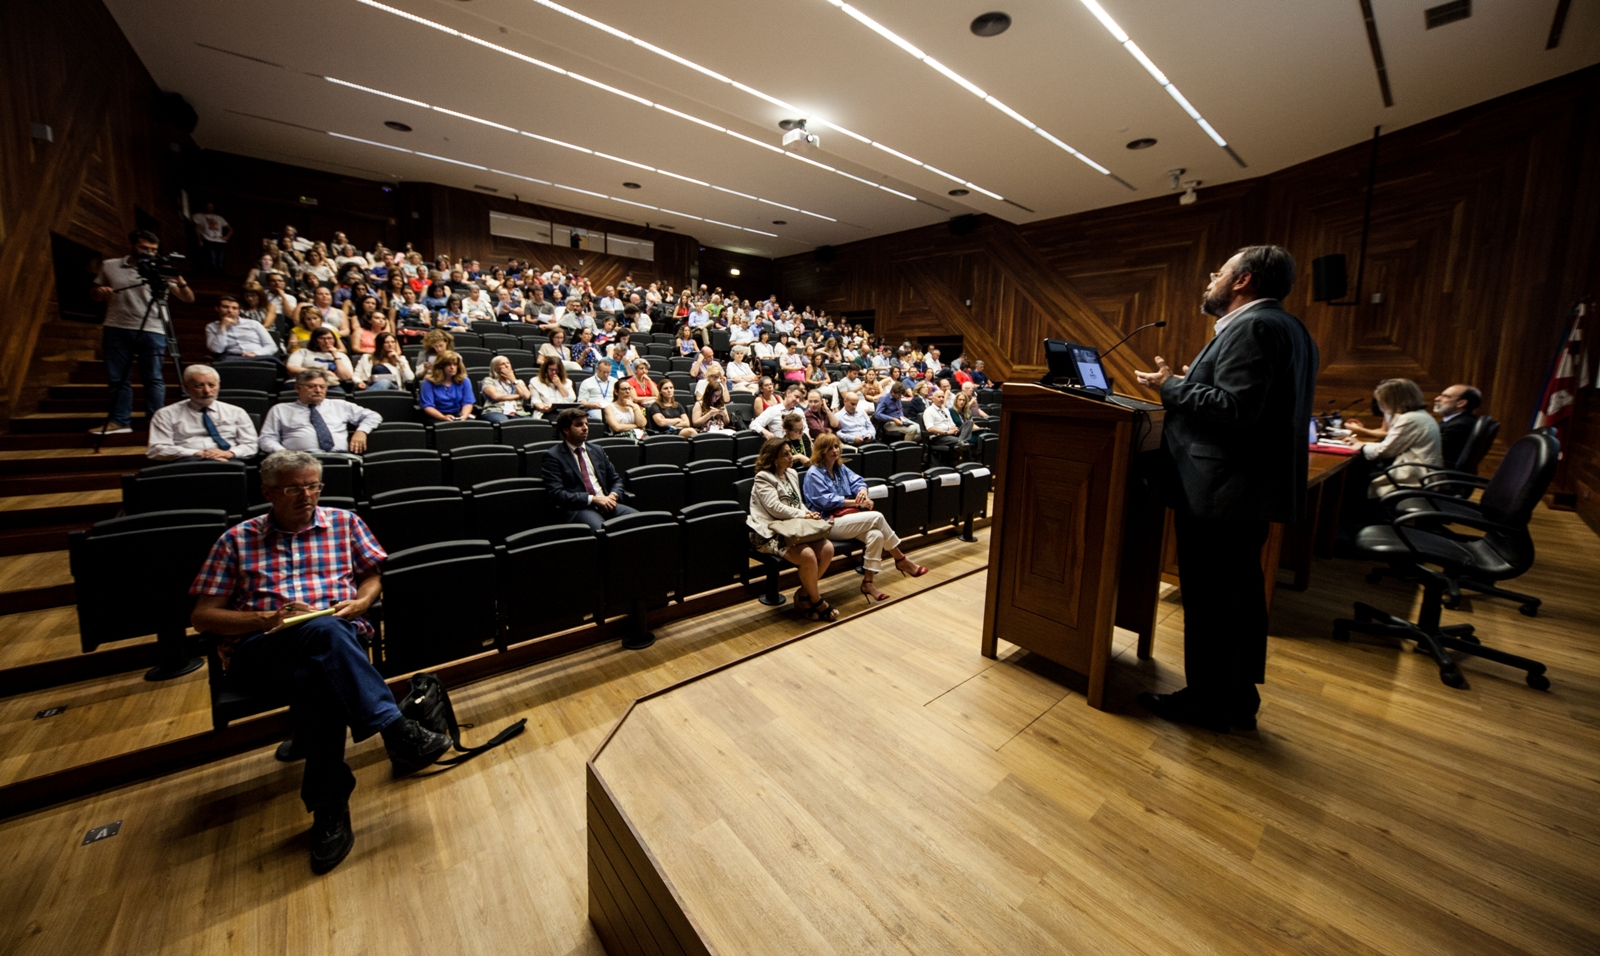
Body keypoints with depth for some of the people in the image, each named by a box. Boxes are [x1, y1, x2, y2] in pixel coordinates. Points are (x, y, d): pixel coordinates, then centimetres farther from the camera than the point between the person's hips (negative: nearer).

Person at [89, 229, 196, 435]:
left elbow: (188, 299, -3)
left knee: (153, 378, -4)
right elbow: (96, 296, 19)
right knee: (118, 378, 5)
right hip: (116, 329, 3)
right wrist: (99, 291, -3)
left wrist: (181, 283, -23)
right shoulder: (109, 266, 12)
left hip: (151, 331, -3)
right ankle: (119, 421, 9)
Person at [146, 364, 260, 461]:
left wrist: (229, 453, -9)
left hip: (228, 461, 0)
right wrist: (197, 453, -11)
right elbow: (155, 450, 7)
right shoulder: (167, 414, 17)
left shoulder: (236, 412, 21)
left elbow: (251, 445, 14)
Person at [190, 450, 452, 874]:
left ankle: (329, 808, -30)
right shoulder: (237, 540, 14)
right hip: (260, 650, -1)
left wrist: (358, 604, -3)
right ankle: (397, 731, -41)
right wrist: (270, 618, -9)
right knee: (324, 632, -37)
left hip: (338, 638, 1)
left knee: (313, 676, -36)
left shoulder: (343, 522, 16)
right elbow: (202, 617, 10)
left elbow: (373, 577, 20)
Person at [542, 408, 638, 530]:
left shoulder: (597, 450, 20)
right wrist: (592, 499, -15)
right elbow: (556, 493, -7)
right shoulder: (553, 456, 3)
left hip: (606, 504, 6)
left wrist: (613, 495, 0)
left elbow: (616, 479, 23)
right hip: (577, 507, -5)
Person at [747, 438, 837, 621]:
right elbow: (775, 508, -16)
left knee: (827, 548, -15)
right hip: (771, 533, -8)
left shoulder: (791, 474, 18)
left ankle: (803, 594, 2)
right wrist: (803, 515, -13)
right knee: (808, 556, -29)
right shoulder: (763, 478, -6)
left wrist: (809, 514, -5)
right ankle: (817, 601, -2)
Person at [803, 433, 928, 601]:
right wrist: (856, 502, -17)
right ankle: (901, 560, -6)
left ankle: (868, 582, -17)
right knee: (876, 517, -23)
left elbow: (857, 481, 7)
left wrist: (862, 491, -18)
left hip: (847, 518, 7)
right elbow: (826, 501, -15)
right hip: (829, 524, -7)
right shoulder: (813, 474, -6)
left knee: (876, 534, -25)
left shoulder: (840, 467, 16)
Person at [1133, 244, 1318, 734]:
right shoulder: (1288, 328, 19)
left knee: (1209, 600, 0)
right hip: (1252, 489, 11)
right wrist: (1190, 384, 15)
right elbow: (1257, 404, 17)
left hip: (1219, 491, -11)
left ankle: (1206, 702, 14)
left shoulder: (1251, 327, -14)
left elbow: (1234, 408, -24)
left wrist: (1171, 387, -13)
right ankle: (1240, 698, 30)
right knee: (1241, 593, 17)